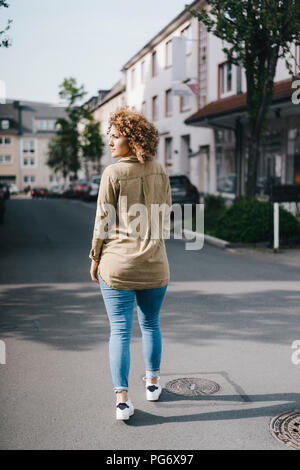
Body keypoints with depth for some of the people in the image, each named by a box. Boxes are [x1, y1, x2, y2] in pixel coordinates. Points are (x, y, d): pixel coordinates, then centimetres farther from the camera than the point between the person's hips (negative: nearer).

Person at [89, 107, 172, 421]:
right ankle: (153, 383, 33)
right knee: (150, 324, 20)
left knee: (119, 331, 2)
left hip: (117, 264, -4)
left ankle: (122, 399, 1)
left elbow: (103, 220, -8)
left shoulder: (112, 173, -11)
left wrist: (95, 258, 3)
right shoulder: (159, 172, 3)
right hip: (154, 265, 4)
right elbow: (165, 217, 9)